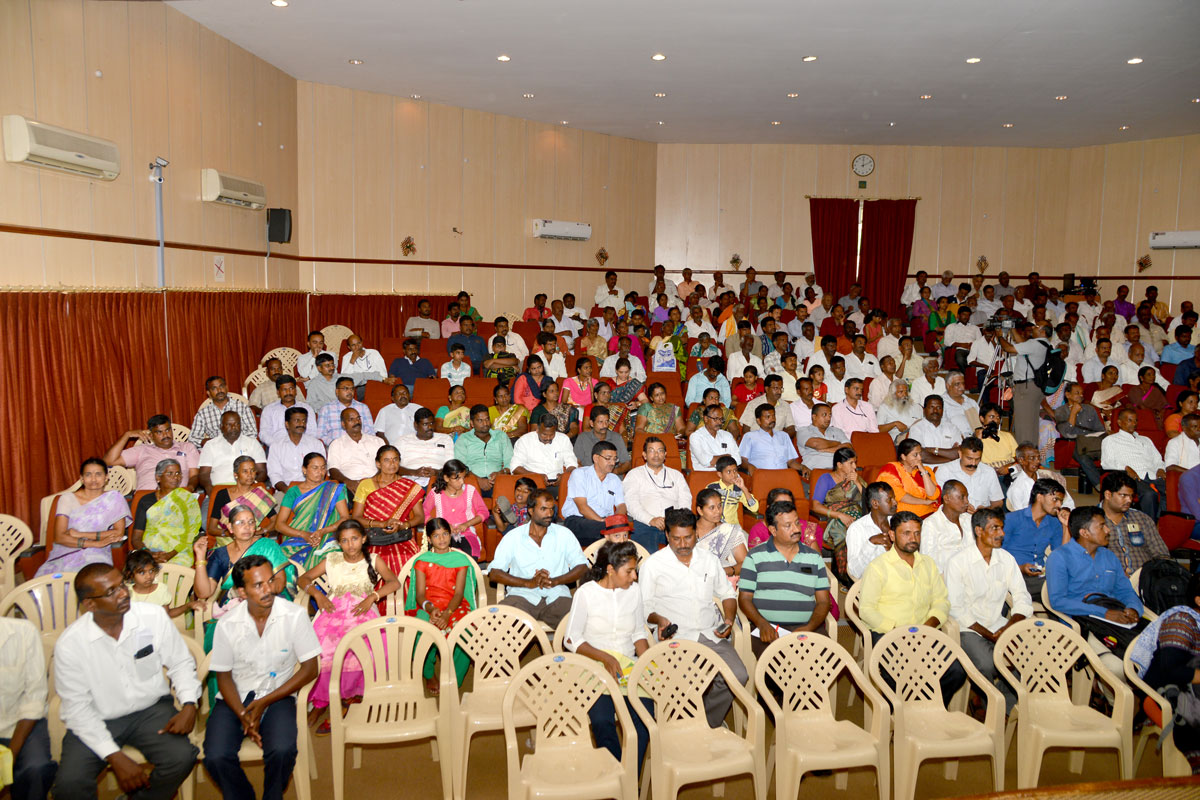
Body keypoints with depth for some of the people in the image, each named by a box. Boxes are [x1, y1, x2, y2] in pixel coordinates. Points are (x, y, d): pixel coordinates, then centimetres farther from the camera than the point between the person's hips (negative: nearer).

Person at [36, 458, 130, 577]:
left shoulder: (114, 498, 9)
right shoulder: (67, 498, 8)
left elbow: (119, 533, -2)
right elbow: (59, 537, -4)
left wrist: (80, 534, -7)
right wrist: (96, 543, -16)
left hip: (97, 557, -1)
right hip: (65, 554, 2)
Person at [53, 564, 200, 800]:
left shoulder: (154, 616, -11)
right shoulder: (69, 643, -14)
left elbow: (180, 663, 2)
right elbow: (77, 708, -10)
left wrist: (189, 705, -16)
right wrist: (116, 758, -17)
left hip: (152, 709, 1)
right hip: (96, 721, -1)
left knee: (181, 757, -24)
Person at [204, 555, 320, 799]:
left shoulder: (295, 616, -11)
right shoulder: (227, 624, -6)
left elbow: (310, 669, -6)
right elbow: (224, 676, 3)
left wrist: (264, 703, -12)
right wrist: (243, 715, -13)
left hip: (278, 695, -1)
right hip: (236, 697, 2)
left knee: (282, 751, -29)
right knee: (216, 757, -24)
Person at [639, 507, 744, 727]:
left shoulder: (709, 559, 15)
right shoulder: (652, 565, 3)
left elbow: (727, 594, 22)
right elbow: (643, 606, 4)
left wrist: (729, 620, 4)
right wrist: (658, 618, -17)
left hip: (712, 635, 4)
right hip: (676, 638, -4)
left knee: (738, 675, -19)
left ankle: (709, 723, 4)